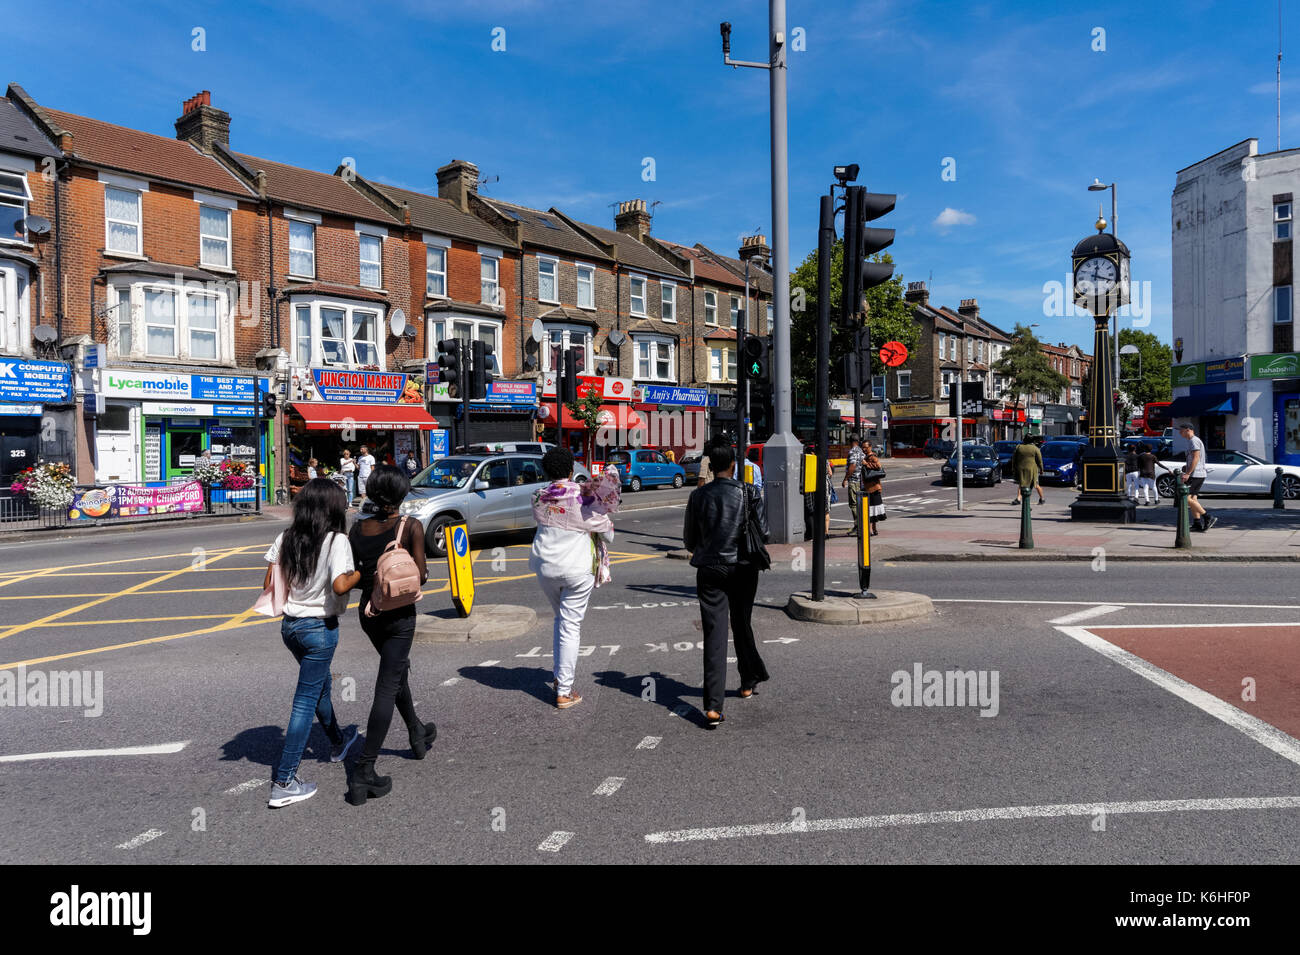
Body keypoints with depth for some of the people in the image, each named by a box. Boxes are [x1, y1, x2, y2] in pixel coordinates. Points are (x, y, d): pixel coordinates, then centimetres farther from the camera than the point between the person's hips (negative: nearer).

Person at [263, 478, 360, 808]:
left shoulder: (286, 538, 1)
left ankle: (338, 742, 48)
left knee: (320, 685, 26)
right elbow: (340, 586, -30)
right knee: (306, 700, 1)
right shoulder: (336, 541, -17)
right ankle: (283, 782, 5)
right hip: (320, 628, -7)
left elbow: (269, 584, 3)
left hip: (289, 625, 7)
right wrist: (361, 572, -12)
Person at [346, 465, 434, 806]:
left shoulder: (357, 529, -1)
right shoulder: (411, 526, -13)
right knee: (387, 688, -2)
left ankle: (418, 734, 45)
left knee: (398, 671, 26)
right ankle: (364, 773, -4)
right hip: (400, 614, -5)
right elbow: (420, 575, -16)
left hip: (368, 612, 5)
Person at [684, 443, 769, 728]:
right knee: (742, 626, 20)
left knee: (714, 634, -2)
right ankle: (748, 683, 37)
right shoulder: (748, 494, -6)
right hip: (743, 568, 1)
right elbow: (764, 532, -4)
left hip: (709, 570, 0)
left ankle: (713, 707, -10)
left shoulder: (698, 496, -3)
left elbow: (689, 539, 4)